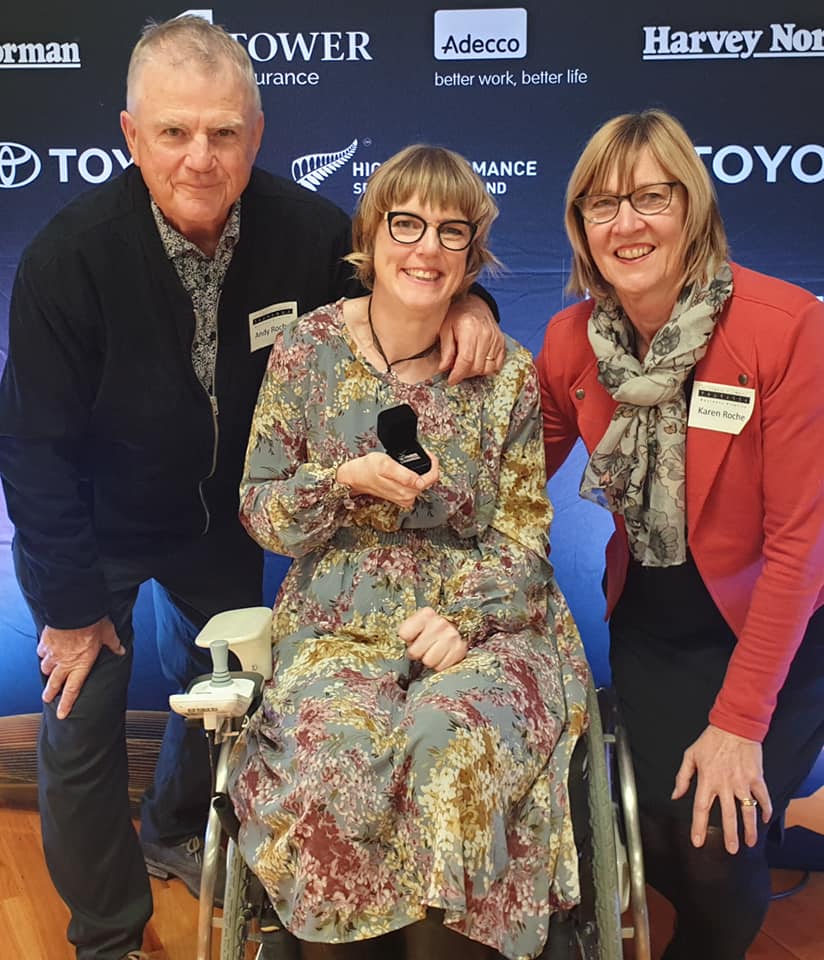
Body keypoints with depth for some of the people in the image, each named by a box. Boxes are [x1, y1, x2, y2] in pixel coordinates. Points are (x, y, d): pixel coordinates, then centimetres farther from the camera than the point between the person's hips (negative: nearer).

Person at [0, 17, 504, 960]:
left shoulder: (298, 226, -21)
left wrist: (462, 303, -26)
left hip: (223, 516, 4)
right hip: (96, 528, -3)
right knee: (82, 725, 2)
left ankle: (176, 834, 52)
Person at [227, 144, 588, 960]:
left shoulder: (507, 372, 1)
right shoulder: (307, 348, 1)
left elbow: (521, 535, 3)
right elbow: (259, 512, 4)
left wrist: (465, 618, -14)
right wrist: (344, 481, -15)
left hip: (482, 622, 0)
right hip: (339, 625, 1)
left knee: (457, 742, -30)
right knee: (333, 751, -28)